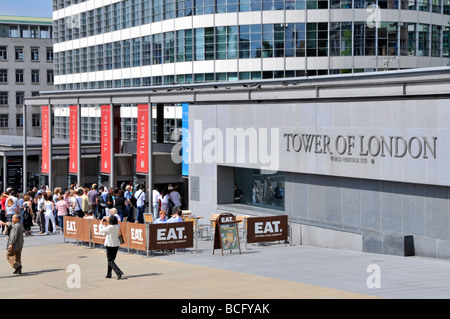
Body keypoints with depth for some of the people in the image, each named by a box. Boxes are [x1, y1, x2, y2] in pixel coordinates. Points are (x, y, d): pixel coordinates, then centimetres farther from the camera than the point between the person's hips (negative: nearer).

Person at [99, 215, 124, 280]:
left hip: (110, 245, -6)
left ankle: (119, 272, -18)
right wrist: (106, 224, 21)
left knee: (110, 261, -1)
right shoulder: (118, 226, -1)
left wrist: (102, 224, 10)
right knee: (111, 260, 19)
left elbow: (101, 231, -4)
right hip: (116, 245, 6)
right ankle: (109, 274, 26)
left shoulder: (109, 227, -18)